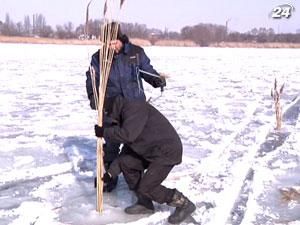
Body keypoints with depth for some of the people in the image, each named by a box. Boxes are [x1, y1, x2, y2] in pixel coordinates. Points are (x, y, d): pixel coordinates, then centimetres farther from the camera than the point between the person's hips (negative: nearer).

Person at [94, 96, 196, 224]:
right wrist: (111, 172, 13)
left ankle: (184, 204, 7)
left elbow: (127, 135, -29)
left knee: (145, 188, -9)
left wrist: (104, 132, -14)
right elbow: (127, 150, 18)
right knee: (126, 162, 7)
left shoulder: (134, 108, -13)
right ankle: (144, 203, 16)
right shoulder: (127, 117, 17)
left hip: (167, 151, -10)